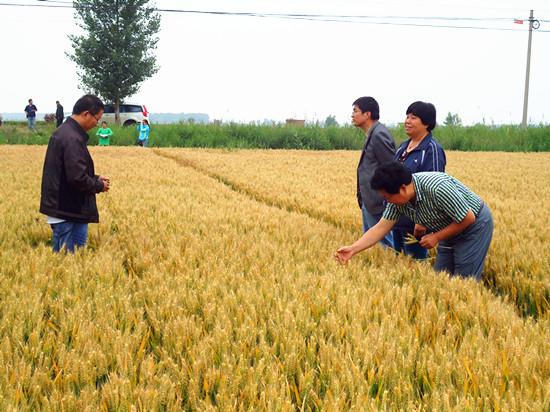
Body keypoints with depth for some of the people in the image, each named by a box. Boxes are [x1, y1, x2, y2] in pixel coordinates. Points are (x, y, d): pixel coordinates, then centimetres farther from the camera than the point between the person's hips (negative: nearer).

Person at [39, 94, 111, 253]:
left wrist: (96, 178, 11)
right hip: (68, 212, -10)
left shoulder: (61, 131, 13)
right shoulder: (72, 139, -21)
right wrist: (99, 186, -8)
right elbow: (77, 178, -25)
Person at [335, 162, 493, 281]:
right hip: (450, 232, 8)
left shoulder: (438, 188, -36)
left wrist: (437, 237, -20)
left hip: (474, 226, -8)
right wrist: (353, 249, -19)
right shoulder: (399, 198, -12)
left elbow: (468, 218, -26)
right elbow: (381, 228, -9)